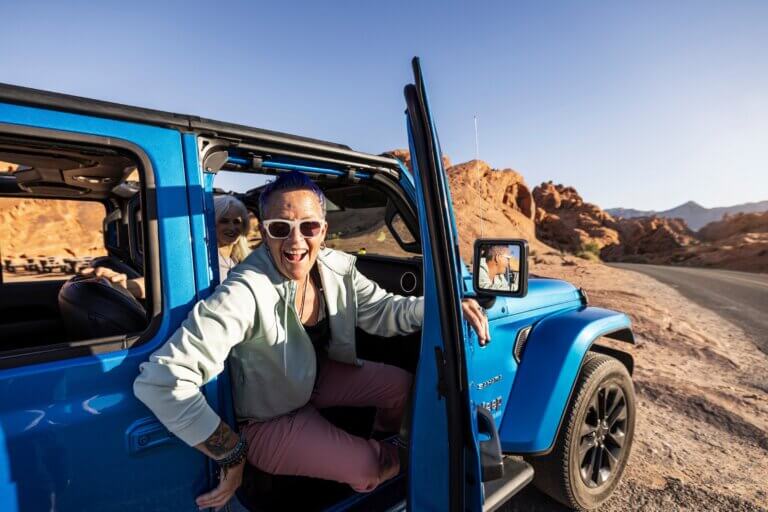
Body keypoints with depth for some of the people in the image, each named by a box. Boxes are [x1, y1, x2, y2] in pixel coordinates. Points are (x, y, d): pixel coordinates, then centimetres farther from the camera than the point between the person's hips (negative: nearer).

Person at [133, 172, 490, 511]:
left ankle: (383, 444, 43)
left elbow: (381, 310, -8)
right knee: (365, 465, -14)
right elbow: (160, 381, -39)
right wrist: (231, 455, -30)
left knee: (400, 383, 8)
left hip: (317, 376, 7)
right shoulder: (245, 294, -37)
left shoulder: (335, 267, -16)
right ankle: (387, 459, 28)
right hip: (268, 417, -6)